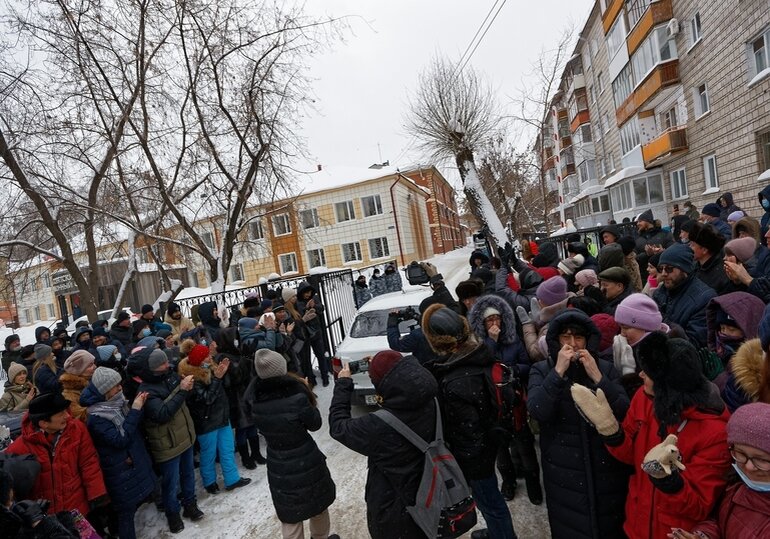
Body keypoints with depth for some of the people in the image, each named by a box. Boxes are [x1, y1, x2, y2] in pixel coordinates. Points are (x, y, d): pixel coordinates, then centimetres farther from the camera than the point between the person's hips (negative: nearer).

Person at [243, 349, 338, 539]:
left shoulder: (254, 395, -17)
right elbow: (315, 424, -13)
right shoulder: (296, 395, -28)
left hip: (277, 464, 3)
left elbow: (247, 410, 7)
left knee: (289, 515, 19)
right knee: (318, 501, 26)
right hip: (306, 461, -2)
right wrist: (307, 395, -2)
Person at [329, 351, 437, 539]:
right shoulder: (431, 404, -20)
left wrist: (343, 383, -9)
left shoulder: (378, 426, -35)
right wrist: (380, 368, 4)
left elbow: (338, 426, -16)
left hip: (393, 512, -4)